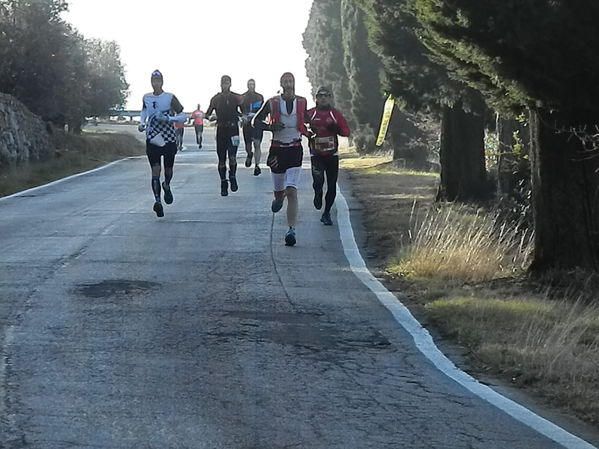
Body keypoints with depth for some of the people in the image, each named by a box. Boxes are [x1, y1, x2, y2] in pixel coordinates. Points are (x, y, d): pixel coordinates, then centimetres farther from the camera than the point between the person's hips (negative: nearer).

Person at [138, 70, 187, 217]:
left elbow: (182, 116, -6)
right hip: (152, 138, 1)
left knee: (168, 168, 13)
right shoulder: (146, 98, 4)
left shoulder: (170, 98, -6)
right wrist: (142, 123, 6)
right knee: (155, 170, -12)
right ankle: (157, 201, -21)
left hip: (169, 138, -1)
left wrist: (169, 119, -22)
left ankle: (167, 186, 47)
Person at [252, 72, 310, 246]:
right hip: (277, 149, 1)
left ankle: (291, 230, -19)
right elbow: (256, 122, 4)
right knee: (278, 189, 15)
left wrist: (306, 132, 8)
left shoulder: (302, 102, 3)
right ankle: (279, 199, 55)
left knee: (291, 191, -15)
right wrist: (271, 127, -12)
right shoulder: (272, 103, -2)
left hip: (295, 149, -1)